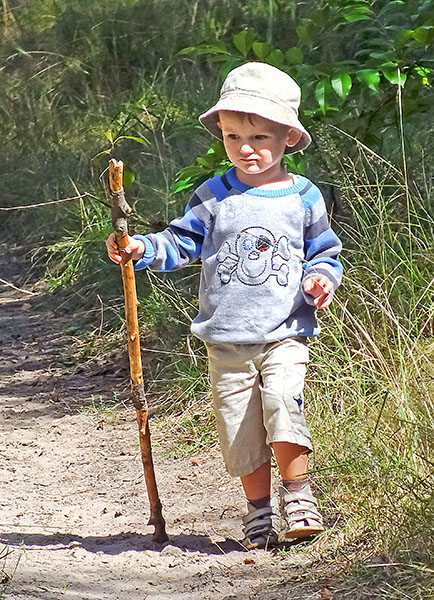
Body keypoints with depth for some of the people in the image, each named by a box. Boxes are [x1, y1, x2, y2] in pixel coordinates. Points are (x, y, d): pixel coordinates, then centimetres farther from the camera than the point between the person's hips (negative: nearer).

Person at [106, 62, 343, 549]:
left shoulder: (303, 198, 3)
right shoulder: (214, 197, 4)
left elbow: (323, 251, 11)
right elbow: (182, 242, 4)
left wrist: (322, 278, -9)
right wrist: (141, 249, -13)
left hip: (285, 332, -2)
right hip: (226, 339, 2)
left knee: (281, 401, -23)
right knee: (239, 426, 2)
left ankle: (298, 496, -10)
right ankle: (259, 508, 19)